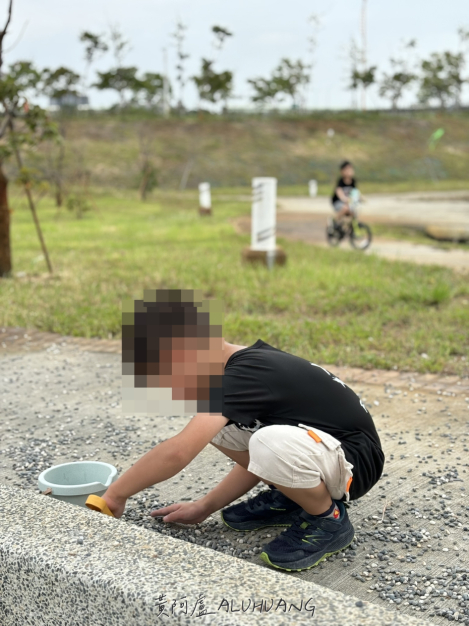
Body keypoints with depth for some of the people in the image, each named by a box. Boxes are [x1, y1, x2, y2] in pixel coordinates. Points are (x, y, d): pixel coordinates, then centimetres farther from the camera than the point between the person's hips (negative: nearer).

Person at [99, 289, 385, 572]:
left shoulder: (244, 375, -26)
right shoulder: (248, 364, 3)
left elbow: (178, 451, -33)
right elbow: (257, 456, 13)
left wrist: (115, 495, -19)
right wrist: (205, 507, 13)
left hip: (355, 461, -9)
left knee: (271, 445, -39)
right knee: (208, 420, 0)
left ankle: (330, 521, -9)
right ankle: (287, 499, 13)